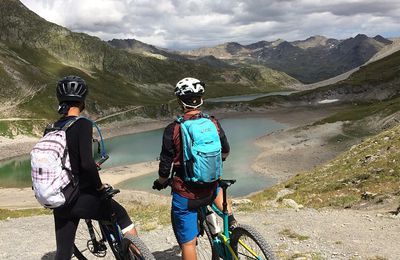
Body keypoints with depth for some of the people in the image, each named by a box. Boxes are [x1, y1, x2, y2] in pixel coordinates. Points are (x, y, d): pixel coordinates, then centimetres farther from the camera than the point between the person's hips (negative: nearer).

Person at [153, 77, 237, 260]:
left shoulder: (173, 130, -16)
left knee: (188, 244, 9)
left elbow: (165, 166, -10)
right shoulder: (213, 123, -5)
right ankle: (230, 222, 30)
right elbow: (225, 152, 11)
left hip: (185, 196, -3)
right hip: (209, 191, 4)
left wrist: (160, 182, 11)